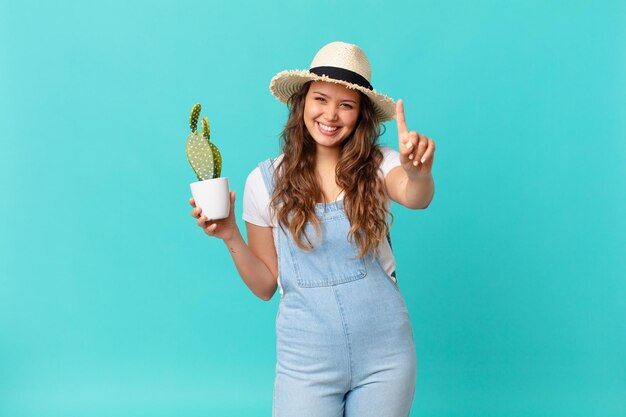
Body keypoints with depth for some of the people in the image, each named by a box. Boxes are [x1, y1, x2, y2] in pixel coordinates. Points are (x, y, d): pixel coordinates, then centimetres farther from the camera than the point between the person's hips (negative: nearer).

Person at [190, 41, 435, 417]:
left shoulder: (378, 167, -4)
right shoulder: (266, 181, -2)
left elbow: (416, 199, -29)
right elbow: (265, 286, 3)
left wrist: (419, 173, -50)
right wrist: (231, 237, -12)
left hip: (384, 355, 0)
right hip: (308, 362, 0)